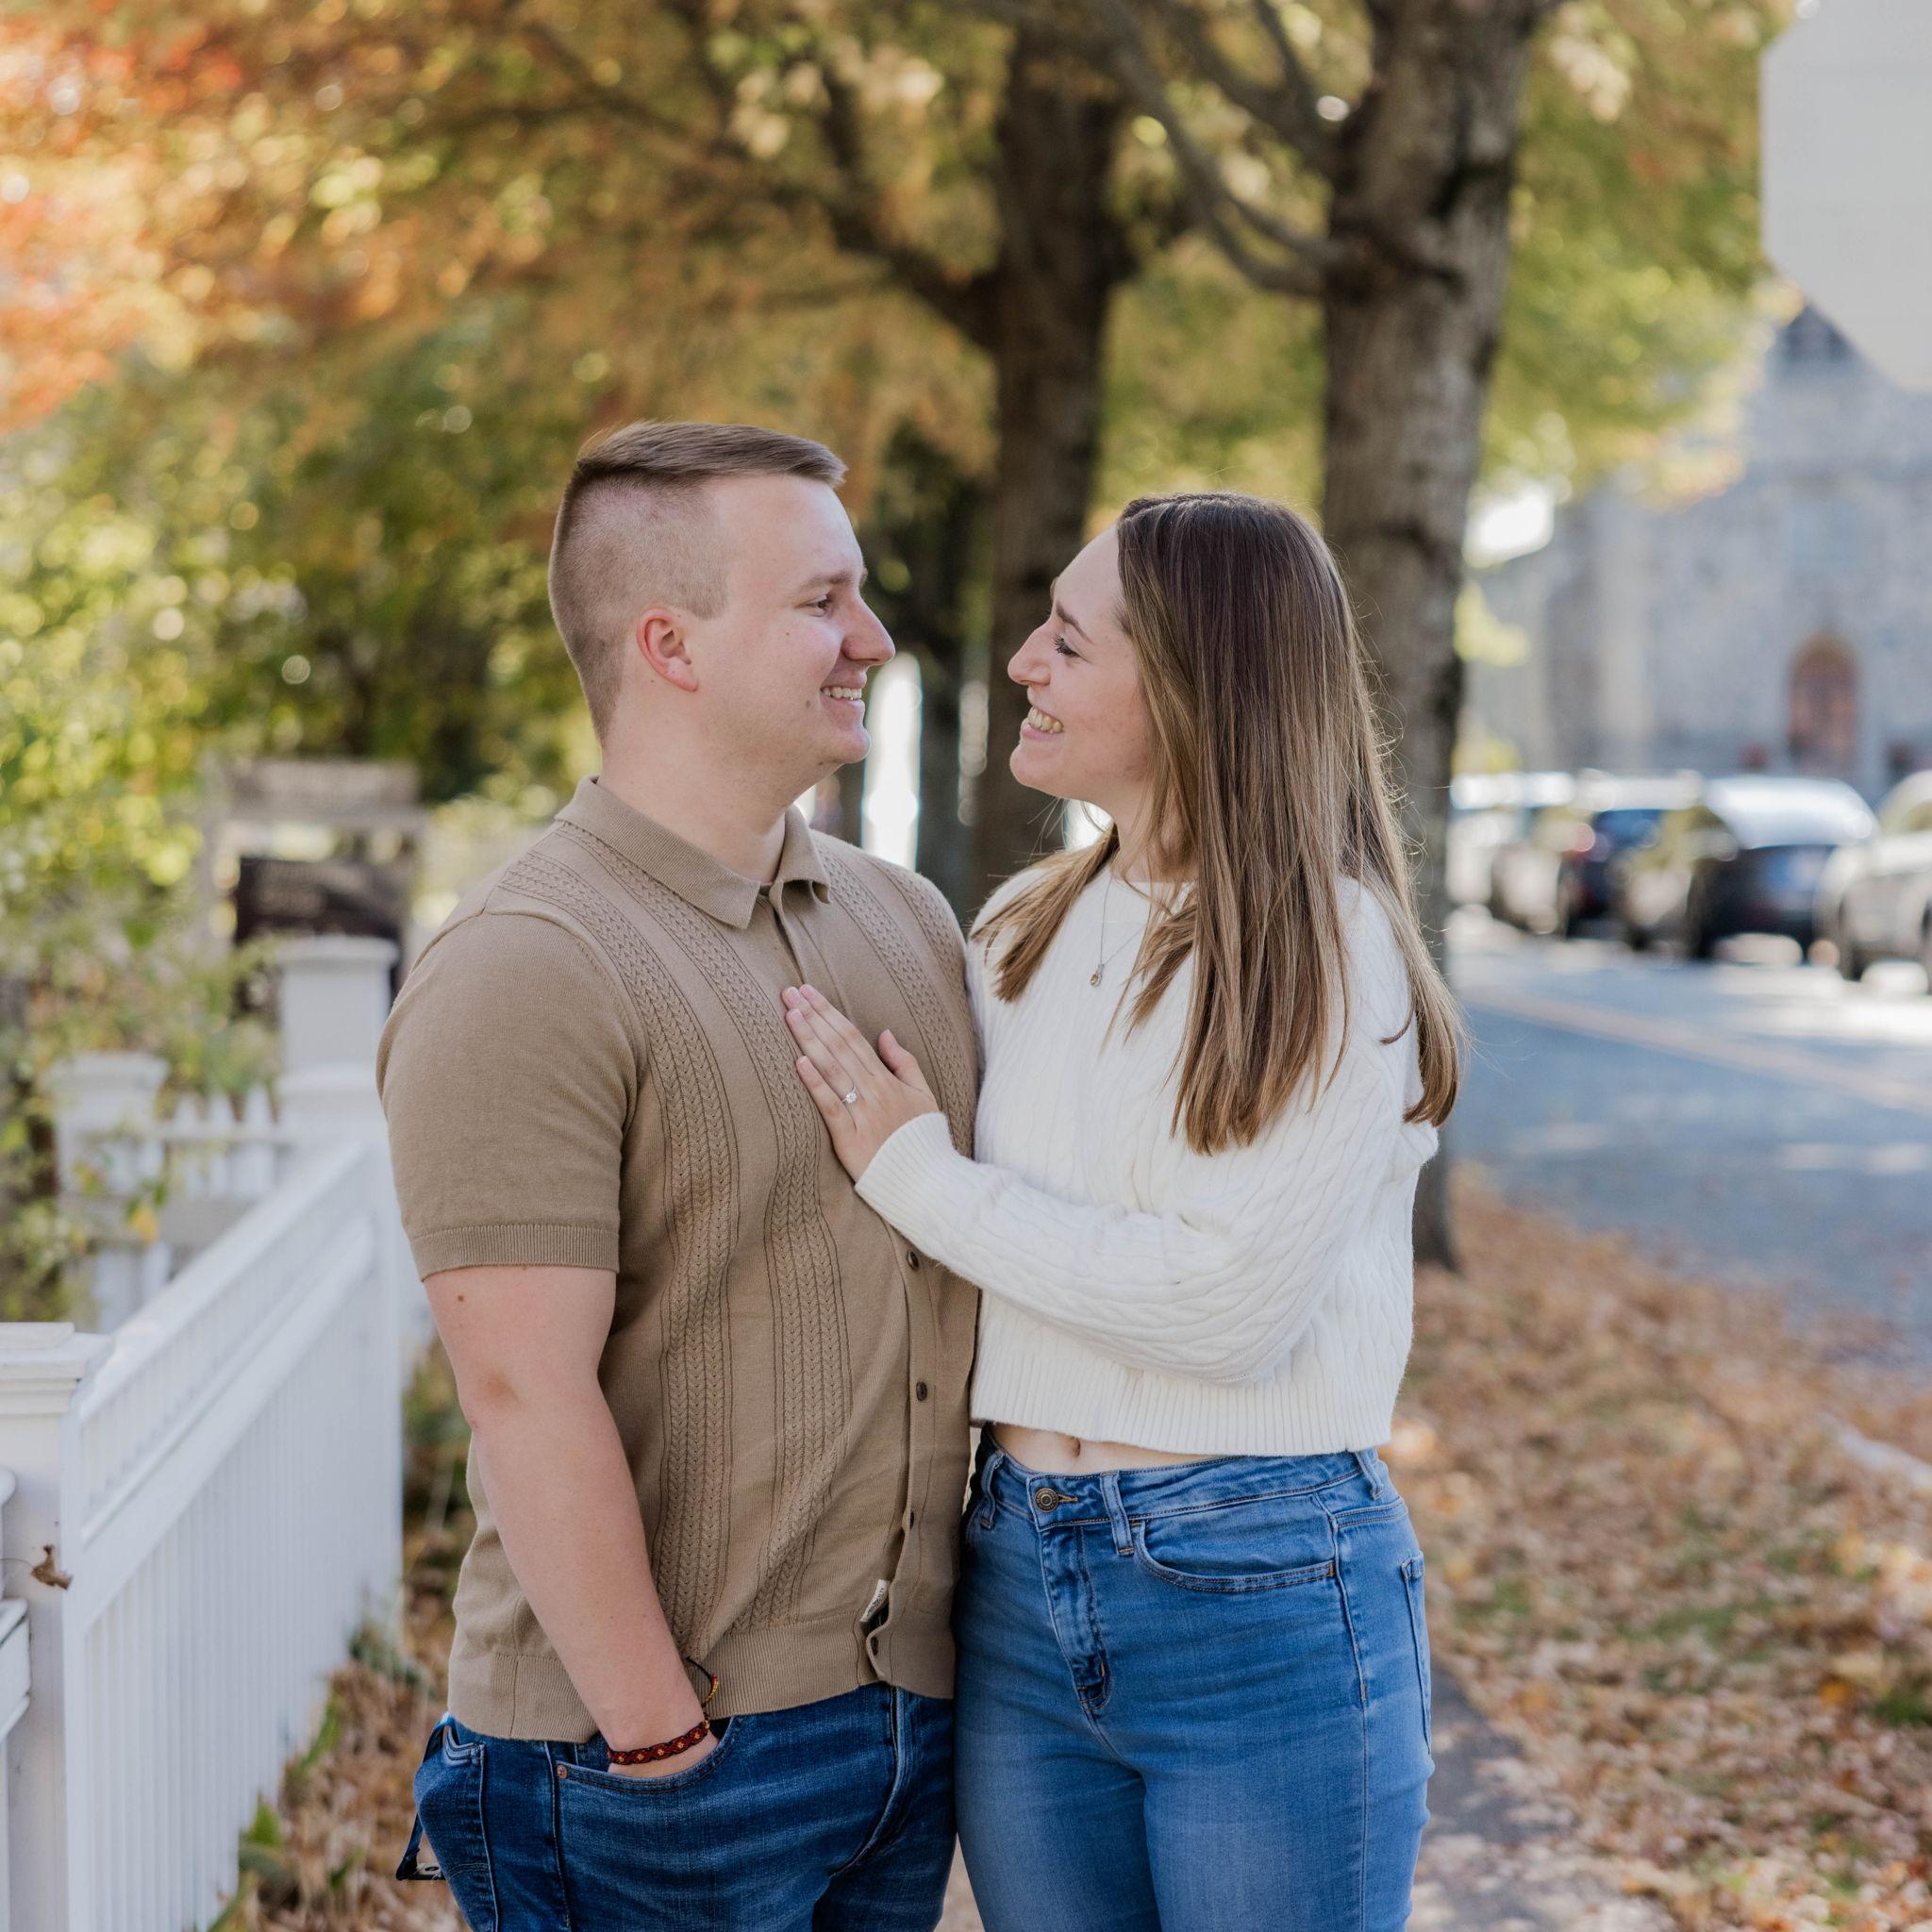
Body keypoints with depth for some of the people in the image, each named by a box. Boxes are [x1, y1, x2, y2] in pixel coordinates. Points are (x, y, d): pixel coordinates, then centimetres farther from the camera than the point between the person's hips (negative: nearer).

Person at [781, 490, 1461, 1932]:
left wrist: (915, 1173, -14)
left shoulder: (1333, 958, -11)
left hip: (1263, 1599, -6)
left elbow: (1224, 1301, -20)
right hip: (1019, 1581, 6)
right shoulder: (1021, 934, 8)